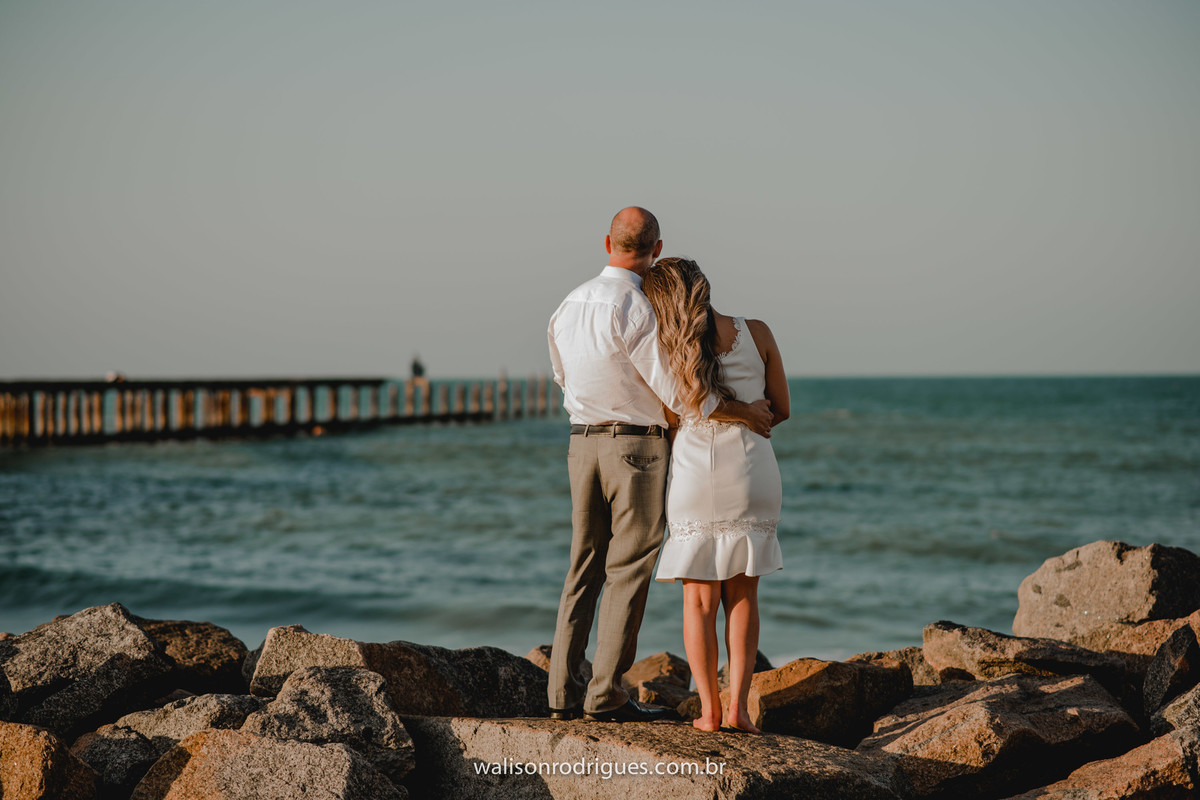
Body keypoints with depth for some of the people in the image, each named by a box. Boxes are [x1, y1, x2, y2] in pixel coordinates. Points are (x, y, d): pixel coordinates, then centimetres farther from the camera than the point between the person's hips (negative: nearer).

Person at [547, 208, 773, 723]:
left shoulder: (569, 306, 7)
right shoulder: (637, 309, -15)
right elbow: (677, 393, -15)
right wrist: (746, 413, -4)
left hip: (582, 443, 7)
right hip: (637, 444, -6)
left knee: (584, 570, 10)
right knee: (628, 571, -1)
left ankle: (563, 691, 8)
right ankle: (606, 695, -1)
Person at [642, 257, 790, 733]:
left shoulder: (667, 351, -7)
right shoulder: (757, 334, -3)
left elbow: (670, 425, 1)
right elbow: (781, 409, 6)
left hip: (695, 475, -1)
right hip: (751, 476, 1)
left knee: (699, 601, 8)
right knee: (742, 596, 12)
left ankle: (708, 710, 5)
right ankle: (737, 705, 4)